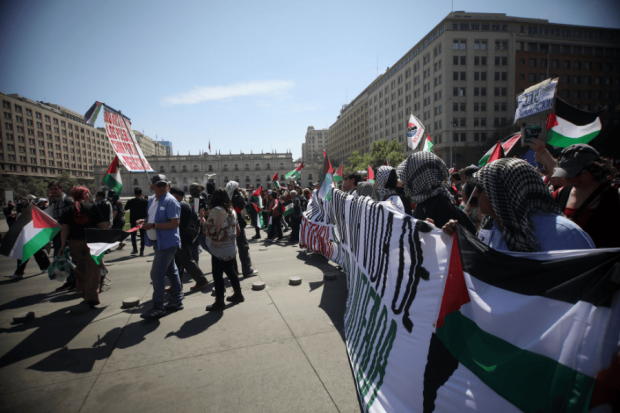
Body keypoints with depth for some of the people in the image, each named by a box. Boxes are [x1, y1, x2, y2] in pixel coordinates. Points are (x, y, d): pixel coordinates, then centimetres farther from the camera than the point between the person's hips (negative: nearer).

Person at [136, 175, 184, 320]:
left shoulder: (170, 201, -16)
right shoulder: (152, 200, 12)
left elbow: (175, 223, -22)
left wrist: (153, 225, -24)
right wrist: (144, 221, 3)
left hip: (167, 243, -9)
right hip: (158, 242, 9)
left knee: (156, 274, -8)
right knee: (171, 272, 16)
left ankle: (158, 307, 2)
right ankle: (176, 301, 27)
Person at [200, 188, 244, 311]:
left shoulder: (215, 211, -16)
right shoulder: (231, 210, 7)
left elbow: (208, 230, -16)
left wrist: (202, 217, -4)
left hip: (219, 249, -8)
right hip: (231, 247, 8)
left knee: (217, 274, 1)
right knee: (230, 270, 21)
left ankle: (219, 302, 7)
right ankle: (238, 294, 30)